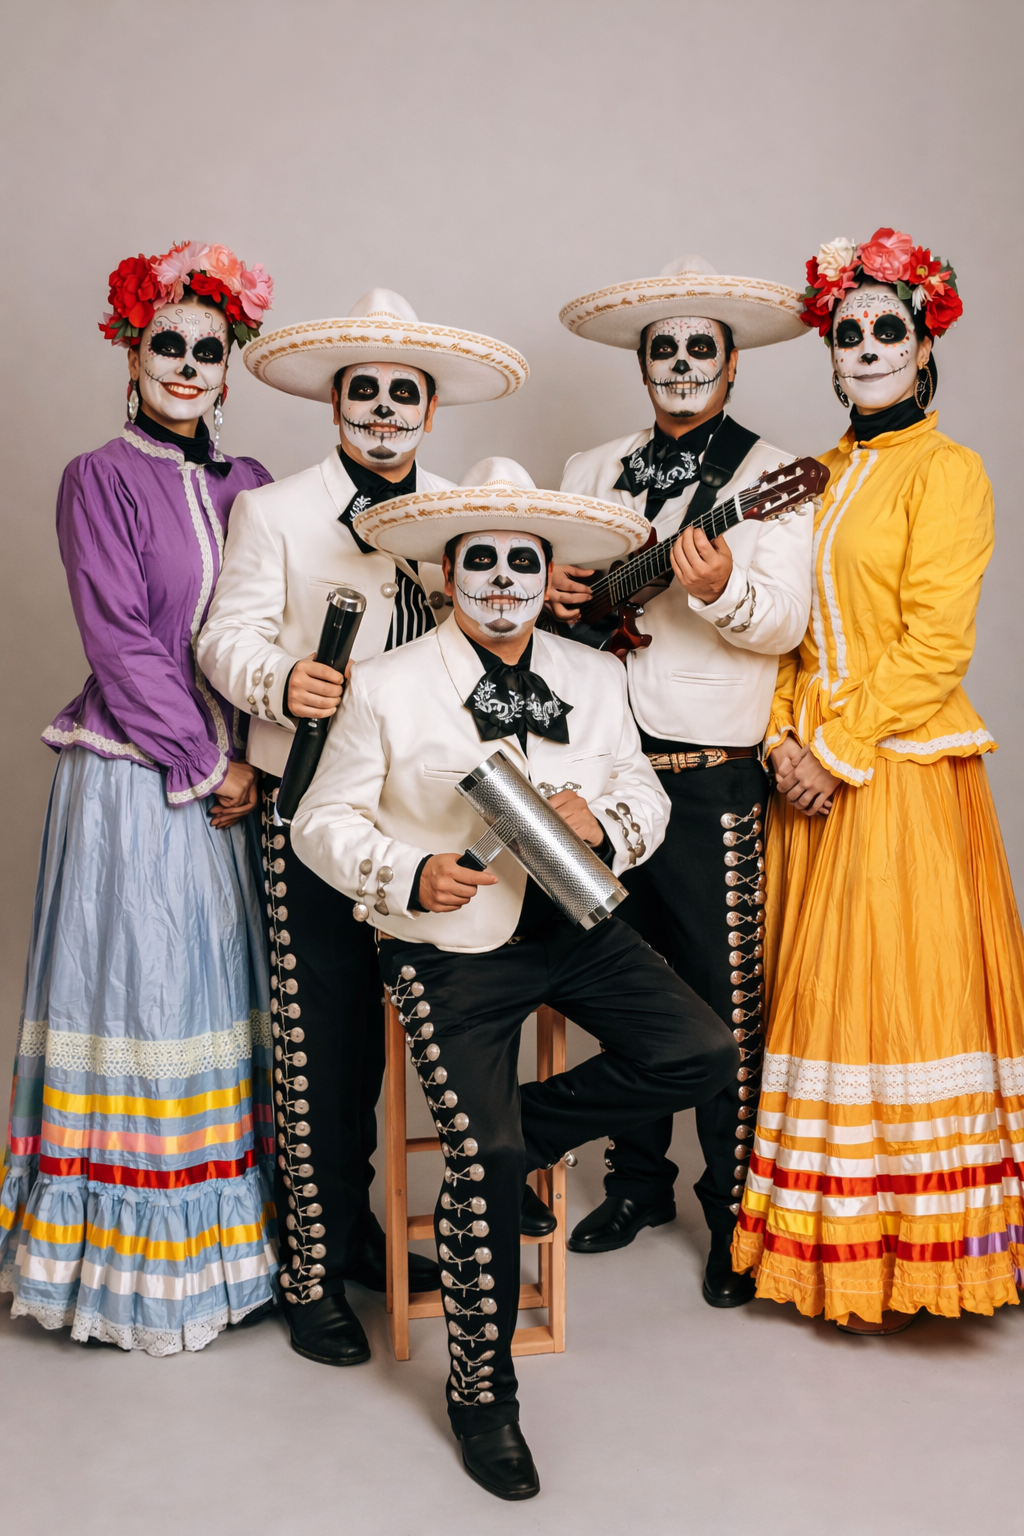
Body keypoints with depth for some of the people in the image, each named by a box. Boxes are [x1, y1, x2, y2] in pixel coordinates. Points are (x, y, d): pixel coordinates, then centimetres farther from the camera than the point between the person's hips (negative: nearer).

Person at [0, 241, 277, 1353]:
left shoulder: (248, 489, 11)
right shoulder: (99, 480, -4)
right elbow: (122, 645, -10)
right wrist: (207, 763, -11)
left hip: (234, 774, 5)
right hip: (136, 777, -5)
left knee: (231, 988, 9)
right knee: (142, 991, 0)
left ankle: (236, 1228, 22)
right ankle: (135, 1263, 14)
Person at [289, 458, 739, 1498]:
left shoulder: (594, 678, 6)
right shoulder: (387, 687, -5)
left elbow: (646, 796, 13)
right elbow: (324, 823, -2)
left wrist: (604, 820, -12)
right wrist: (411, 876, -20)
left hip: (573, 925, 5)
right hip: (448, 945, -4)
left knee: (702, 1053, -14)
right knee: (485, 1161, -13)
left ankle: (513, 1131, 9)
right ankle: (481, 1395, 11)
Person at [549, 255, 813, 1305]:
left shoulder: (769, 474, 0)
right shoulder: (592, 472, 14)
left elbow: (785, 621, -10)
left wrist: (723, 588, -30)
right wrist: (545, 590, -4)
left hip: (713, 775, -4)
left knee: (724, 999, 0)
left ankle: (735, 1215, 15)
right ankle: (636, 1181, 31)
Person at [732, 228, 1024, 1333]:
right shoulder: (821, 477, 16)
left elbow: (935, 643, -12)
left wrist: (842, 752, -14)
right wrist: (786, 737, 0)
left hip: (901, 773, -6)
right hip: (810, 773, 6)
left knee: (892, 993, -4)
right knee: (813, 993, 9)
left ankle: (898, 1260, 9)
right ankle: (819, 1243, 21)